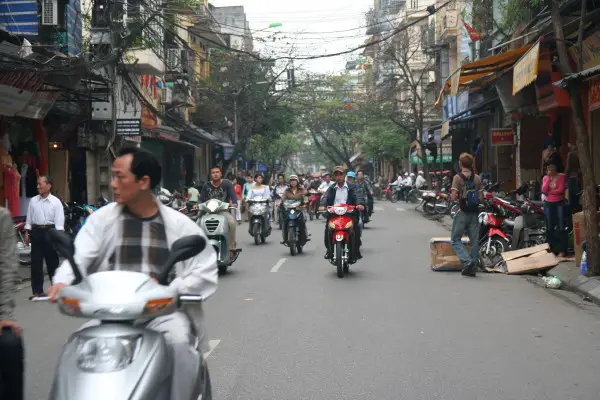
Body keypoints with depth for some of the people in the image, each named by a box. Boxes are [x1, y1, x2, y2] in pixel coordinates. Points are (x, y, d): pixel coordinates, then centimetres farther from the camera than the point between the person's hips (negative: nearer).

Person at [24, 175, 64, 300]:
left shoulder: (56, 202, -3)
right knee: (36, 262, 1)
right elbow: (29, 218, 11)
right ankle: (37, 291, 7)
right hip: (36, 231, 3)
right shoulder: (33, 201, 7)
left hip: (50, 231, -3)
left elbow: (59, 220, -6)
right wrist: (27, 233, 5)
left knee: (52, 261, 5)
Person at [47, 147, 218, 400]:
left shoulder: (179, 225, 4)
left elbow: (205, 272, 2)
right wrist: (63, 281, -28)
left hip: (163, 310, -1)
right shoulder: (102, 219, 7)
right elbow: (79, 255, -6)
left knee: (179, 343, -30)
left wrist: (170, 289, -15)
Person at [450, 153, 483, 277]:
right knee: (474, 240, 9)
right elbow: (481, 197, 3)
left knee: (455, 240, 3)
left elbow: (453, 197, -16)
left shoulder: (458, 177, -10)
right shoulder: (477, 178, 3)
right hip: (474, 212, 5)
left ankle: (467, 261, -15)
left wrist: (457, 197, 6)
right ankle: (473, 267, 12)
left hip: (462, 212, -4)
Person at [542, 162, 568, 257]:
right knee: (549, 228, 7)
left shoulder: (562, 176, -5)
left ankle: (562, 250, -8)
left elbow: (560, 190, -16)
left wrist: (549, 192, -9)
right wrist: (548, 179, -12)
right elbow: (544, 190, -9)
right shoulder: (545, 178, 6)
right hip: (548, 204, 4)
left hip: (559, 203, -4)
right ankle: (551, 249, 16)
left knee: (561, 227, -7)